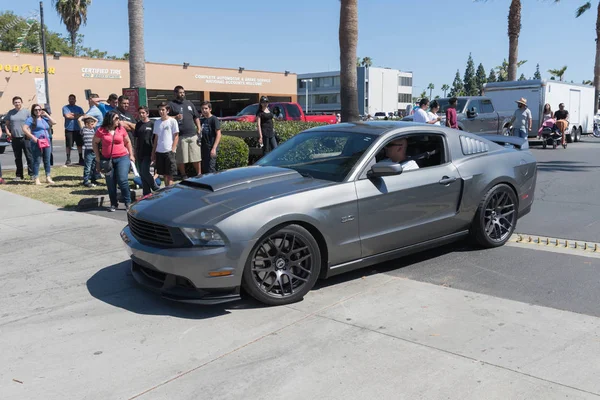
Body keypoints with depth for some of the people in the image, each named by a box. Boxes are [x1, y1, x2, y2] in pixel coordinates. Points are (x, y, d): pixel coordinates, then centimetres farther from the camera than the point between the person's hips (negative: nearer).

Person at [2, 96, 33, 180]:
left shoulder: (26, 112, 0)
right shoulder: (10, 113, 12)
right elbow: (7, 124, 18)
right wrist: (8, 132, 3)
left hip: (25, 138, -4)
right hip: (15, 139, 4)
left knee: (29, 157, -4)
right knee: (18, 158, 10)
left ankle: (32, 173, 0)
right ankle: (19, 175, 17)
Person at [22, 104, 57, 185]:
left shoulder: (44, 118, 15)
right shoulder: (31, 119, -1)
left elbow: (54, 122, 5)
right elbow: (24, 129, -9)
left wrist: (46, 114, 6)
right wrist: (33, 137, -15)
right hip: (36, 143, -5)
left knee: (47, 160, 9)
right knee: (36, 161, -1)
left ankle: (48, 177, 17)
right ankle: (36, 179, 4)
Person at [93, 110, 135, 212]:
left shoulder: (121, 129, 2)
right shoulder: (101, 131, -2)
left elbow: (127, 142, 14)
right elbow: (95, 143, 7)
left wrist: (131, 155, 11)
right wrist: (98, 159, 4)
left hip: (122, 158, -1)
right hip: (107, 160, 1)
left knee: (122, 180, -10)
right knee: (110, 183, 7)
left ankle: (128, 202, 4)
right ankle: (114, 204, 19)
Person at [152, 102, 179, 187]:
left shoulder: (172, 121, -1)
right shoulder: (157, 122, 13)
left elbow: (176, 136, -3)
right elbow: (156, 138, 16)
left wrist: (173, 150, -11)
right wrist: (153, 152, 12)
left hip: (169, 151, -5)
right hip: (159, 151, 5)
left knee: (169, 174, -4)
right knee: (164, 174, 9)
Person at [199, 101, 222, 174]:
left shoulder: (214, 119, -7)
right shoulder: (202, 120, 14)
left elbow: (218, 134, -12)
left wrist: (214, 148, -19)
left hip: (211, 148, -7)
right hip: (204, 148, 7)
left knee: (211, 169, -11)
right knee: (204, 168, 10)